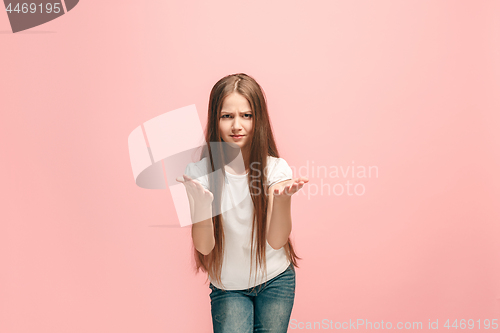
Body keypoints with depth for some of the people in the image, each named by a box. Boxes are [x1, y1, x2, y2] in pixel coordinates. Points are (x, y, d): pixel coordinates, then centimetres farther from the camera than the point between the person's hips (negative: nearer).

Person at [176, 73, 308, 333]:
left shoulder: (275, 168, -10)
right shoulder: (199, 172, -13)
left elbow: (276, 240, -17)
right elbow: (204, 246, -16)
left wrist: (283, 197, -35)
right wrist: (200, 201, -33)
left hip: (275, 281, 1)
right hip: (227, 288, -1)